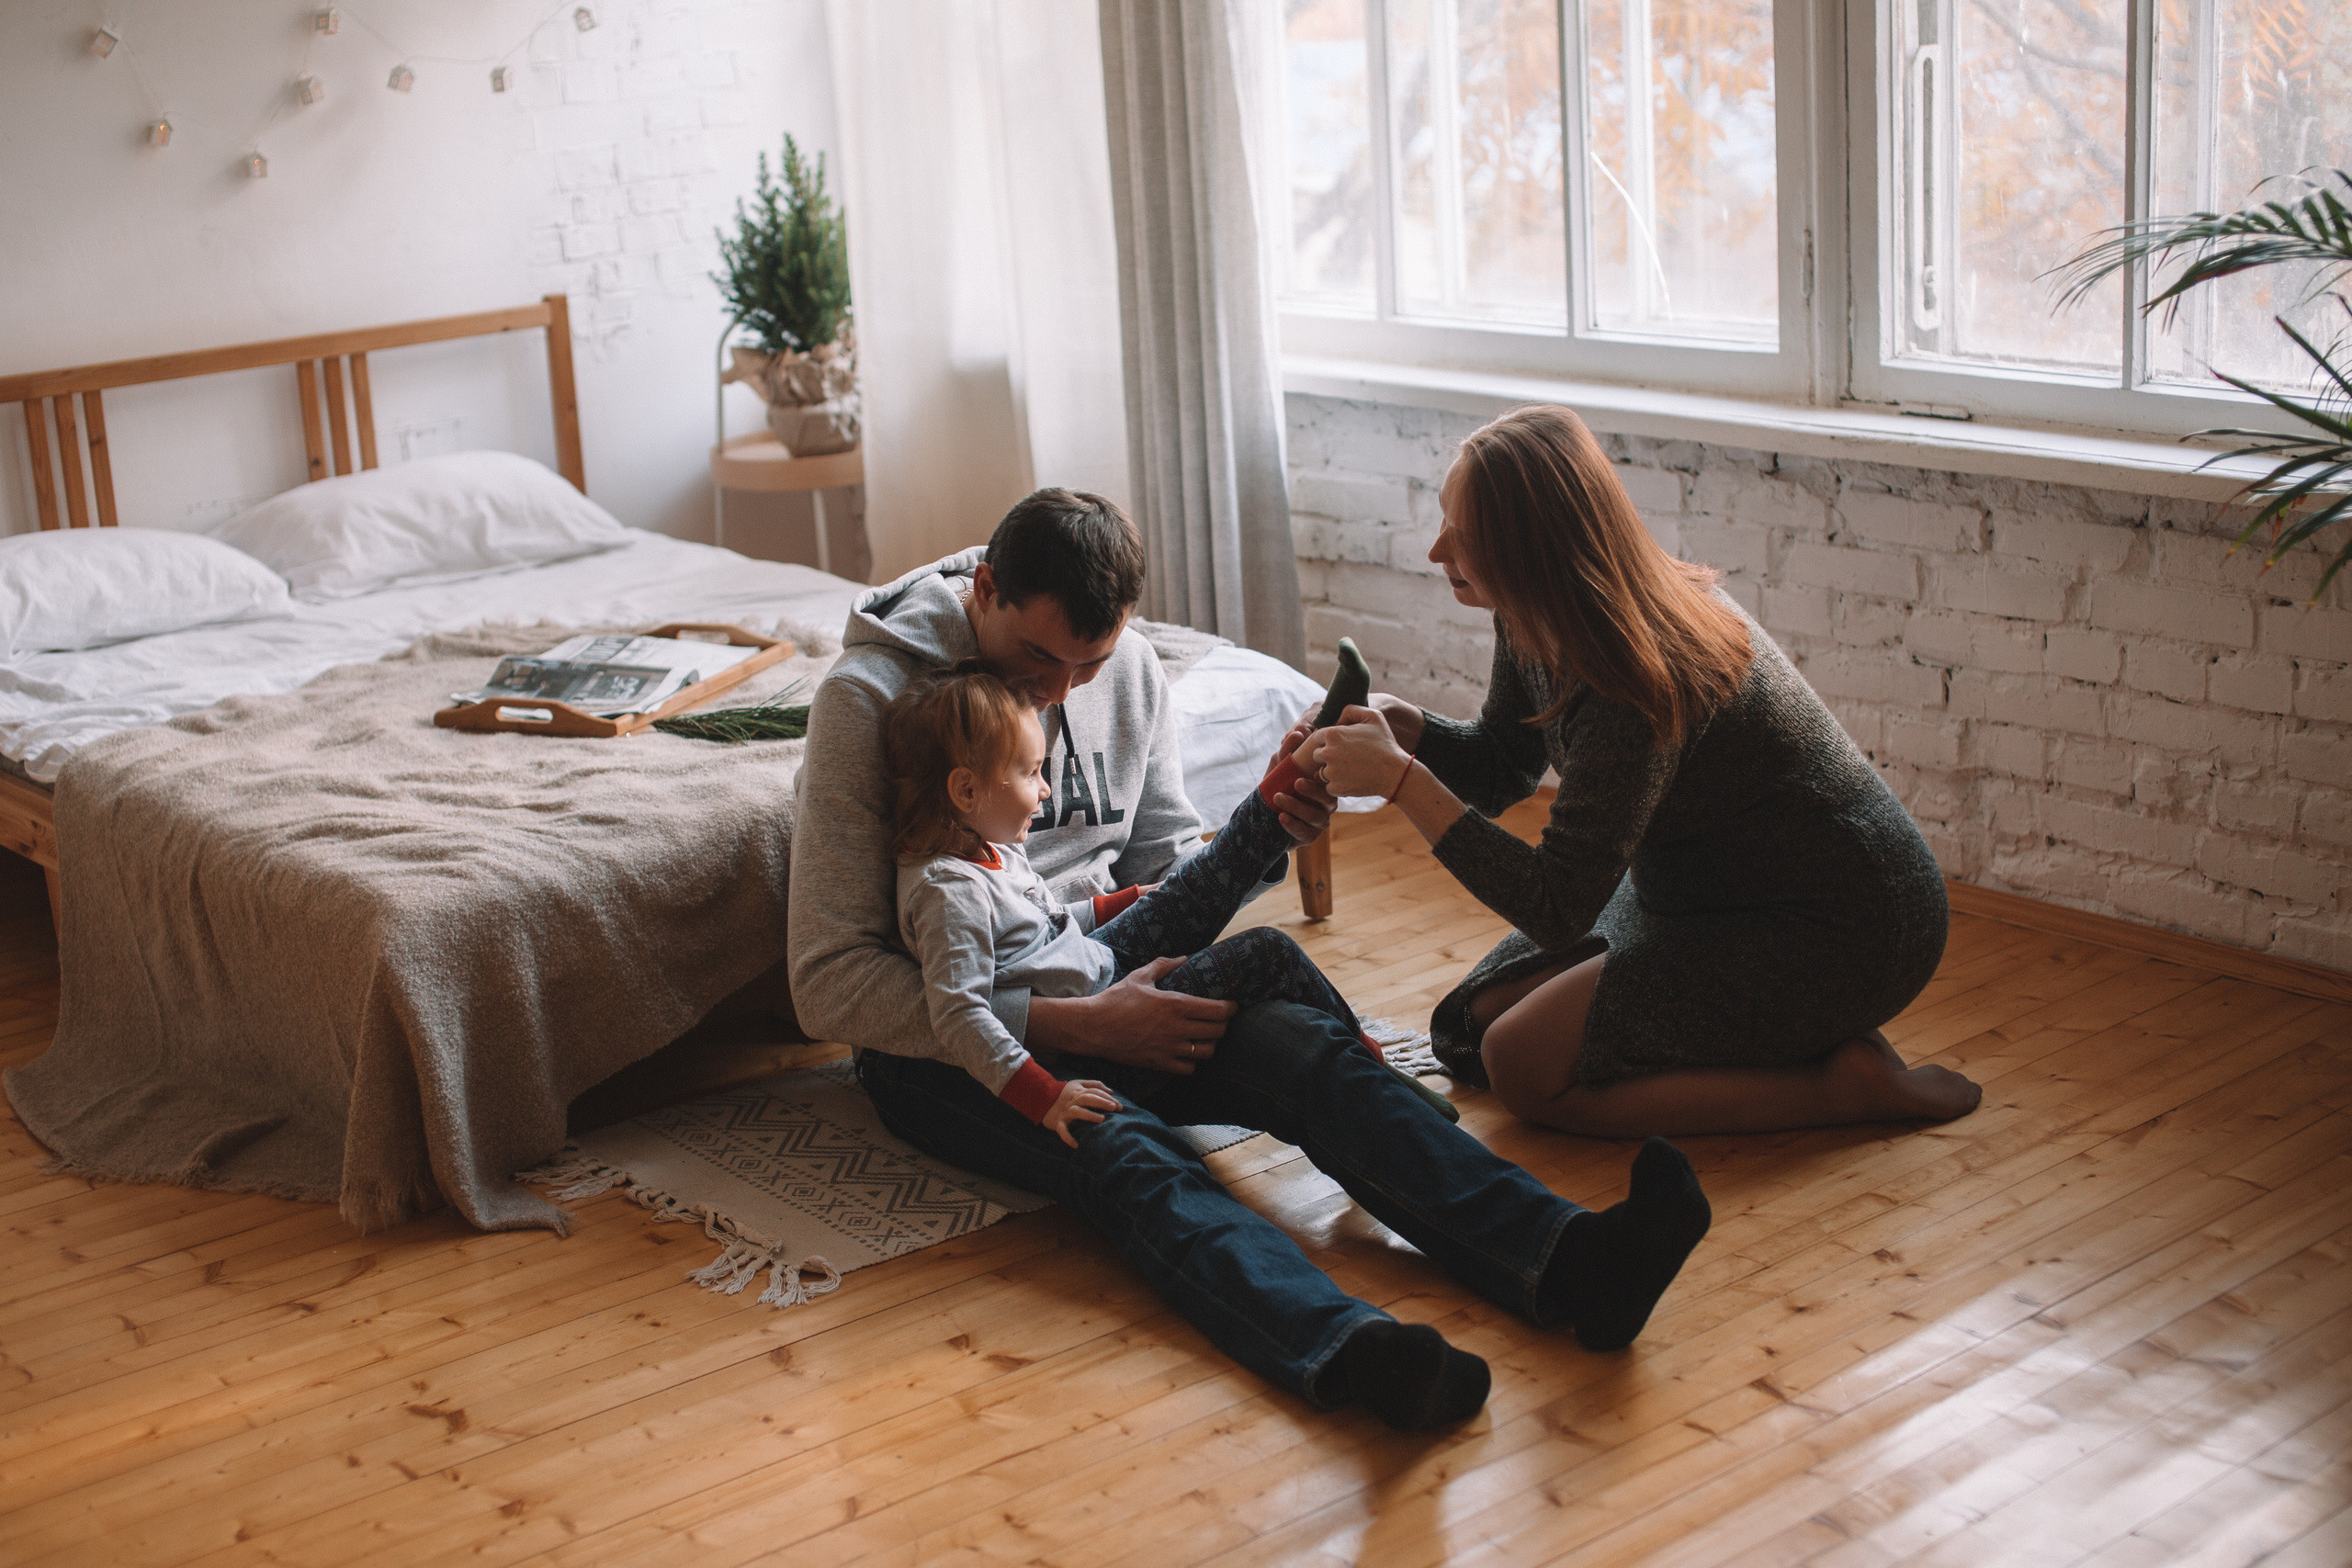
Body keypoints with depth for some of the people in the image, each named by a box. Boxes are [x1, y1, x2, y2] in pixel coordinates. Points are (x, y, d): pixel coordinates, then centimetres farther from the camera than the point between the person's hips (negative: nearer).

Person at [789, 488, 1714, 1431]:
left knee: (1311, 1051, -24)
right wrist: (1079, 1025, -24)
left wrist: (1267, 828, -10)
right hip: (936, 1035, -5)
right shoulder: (870, 698, -14)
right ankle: (1349, 1350, -61)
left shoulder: (1125, 665, 4)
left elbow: (1164, 874, 14)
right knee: (1121, 1146, -36)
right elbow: (830, 986, -18)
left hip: (1100, 981, 5)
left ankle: (1566, 1258, -44)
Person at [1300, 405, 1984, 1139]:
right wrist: (1404, 727, -10)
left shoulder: (1641, 685, -32)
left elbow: (1555, 910, -31)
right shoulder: (1536, 620, -6)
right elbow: (1500, 767, 11)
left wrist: (1399, 777, -31)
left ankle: (1847, 1082, -8)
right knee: (1472, 1026, 8)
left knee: (1526, 1066, -16)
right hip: (1708, 891, 10)